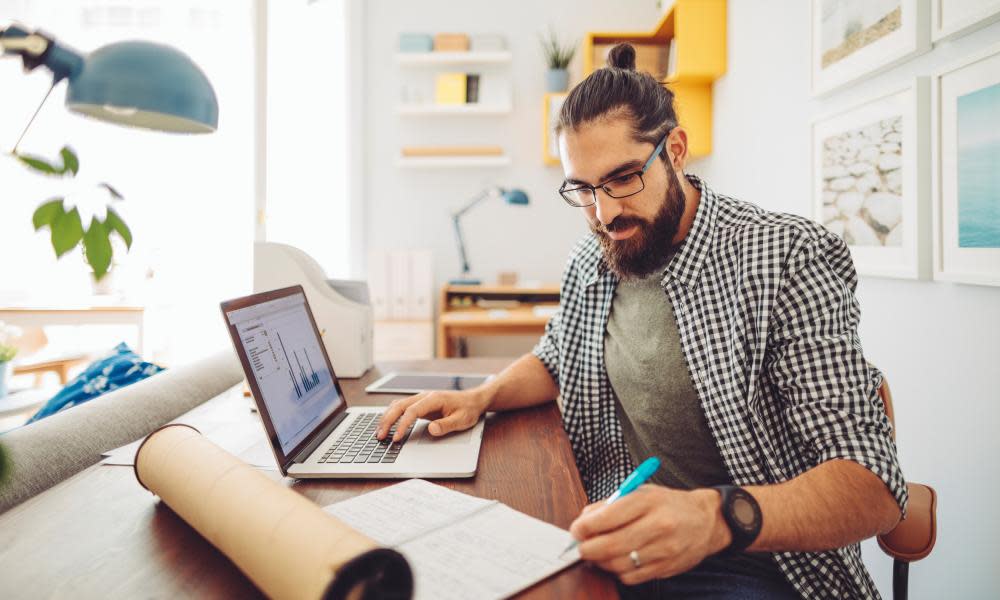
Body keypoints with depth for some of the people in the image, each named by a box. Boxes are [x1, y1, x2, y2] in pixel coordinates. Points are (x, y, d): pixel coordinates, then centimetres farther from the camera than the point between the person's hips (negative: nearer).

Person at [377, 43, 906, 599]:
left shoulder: (787, 260, -16)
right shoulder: (590, 261, 3)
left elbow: (875, 487, -19)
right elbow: (554, 360, 20)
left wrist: (718, 517, -37)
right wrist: (480, 398, 1)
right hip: (615, 538, 4)